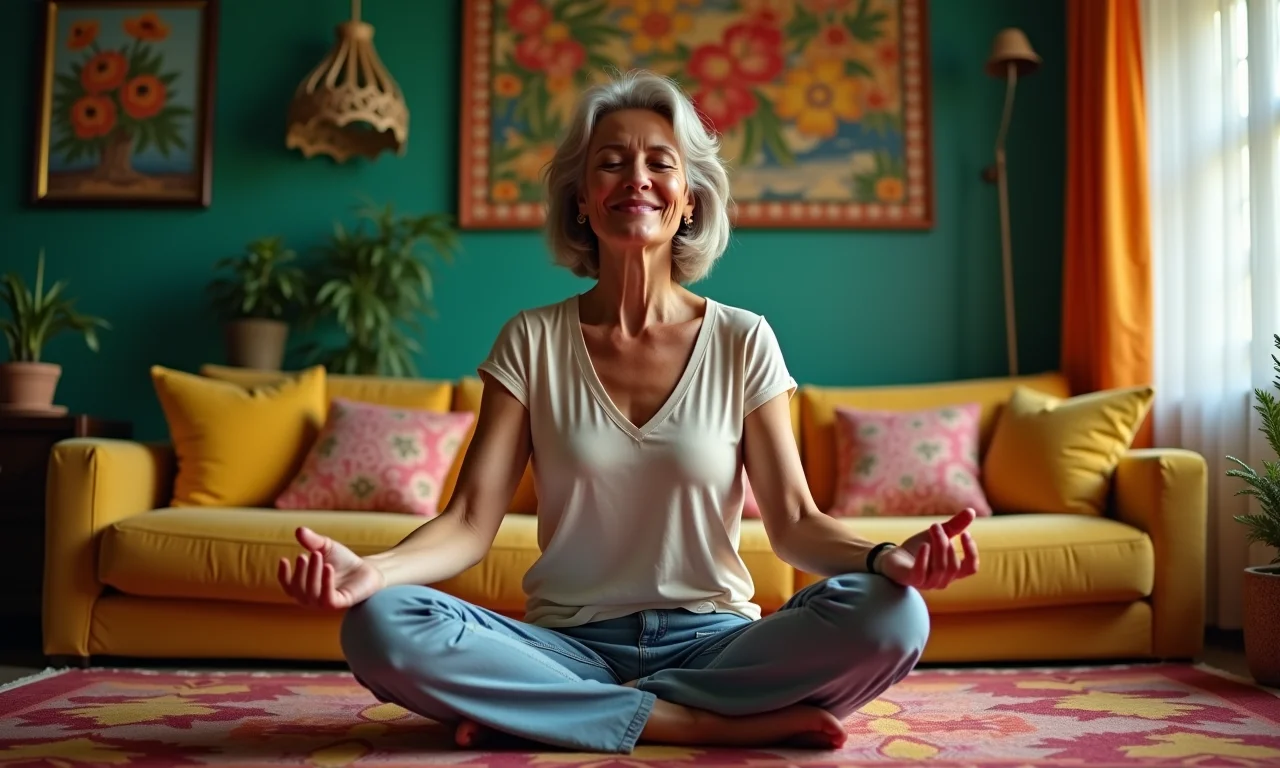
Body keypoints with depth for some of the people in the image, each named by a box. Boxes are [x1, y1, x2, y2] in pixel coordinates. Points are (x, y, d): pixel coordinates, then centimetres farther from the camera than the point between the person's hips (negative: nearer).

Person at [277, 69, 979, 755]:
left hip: (713, 642, 1)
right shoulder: (532, 342, 2)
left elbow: (795, 521, -3)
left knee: (891, 617, -27)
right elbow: (469, 521, -6)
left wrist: (886, 557, -25)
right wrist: (369, 569, -27)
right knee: (380, 626, -27)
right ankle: (709, 724, -21)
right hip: (569, 646, 0)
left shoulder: (743, 342, 2)